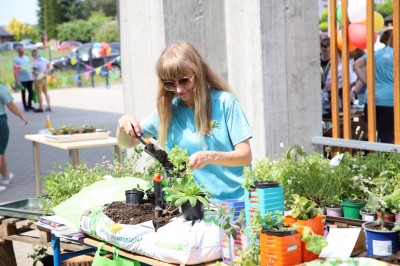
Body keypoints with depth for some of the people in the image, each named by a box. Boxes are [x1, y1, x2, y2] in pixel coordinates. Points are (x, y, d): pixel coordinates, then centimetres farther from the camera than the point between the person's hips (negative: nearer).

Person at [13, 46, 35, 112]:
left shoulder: (26, 58, 13)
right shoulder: (16, 59, -4)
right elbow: (15, 70, -8)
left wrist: (32, 76, 15)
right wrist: (16, 80, -14)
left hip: (29, 78, 5)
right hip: (22, 79, -5)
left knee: (31, 92, 6)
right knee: (23, 93, 4)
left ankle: (29, 105, 19)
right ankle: (25, 106, 13)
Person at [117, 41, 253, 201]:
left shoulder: (225, 102, -2)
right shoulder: (167, 110, 8)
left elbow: (245, 156, -4)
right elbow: (127, 143, 17)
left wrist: (209, 157, -21)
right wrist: (123, 125, -6)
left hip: (235, 198, -3)